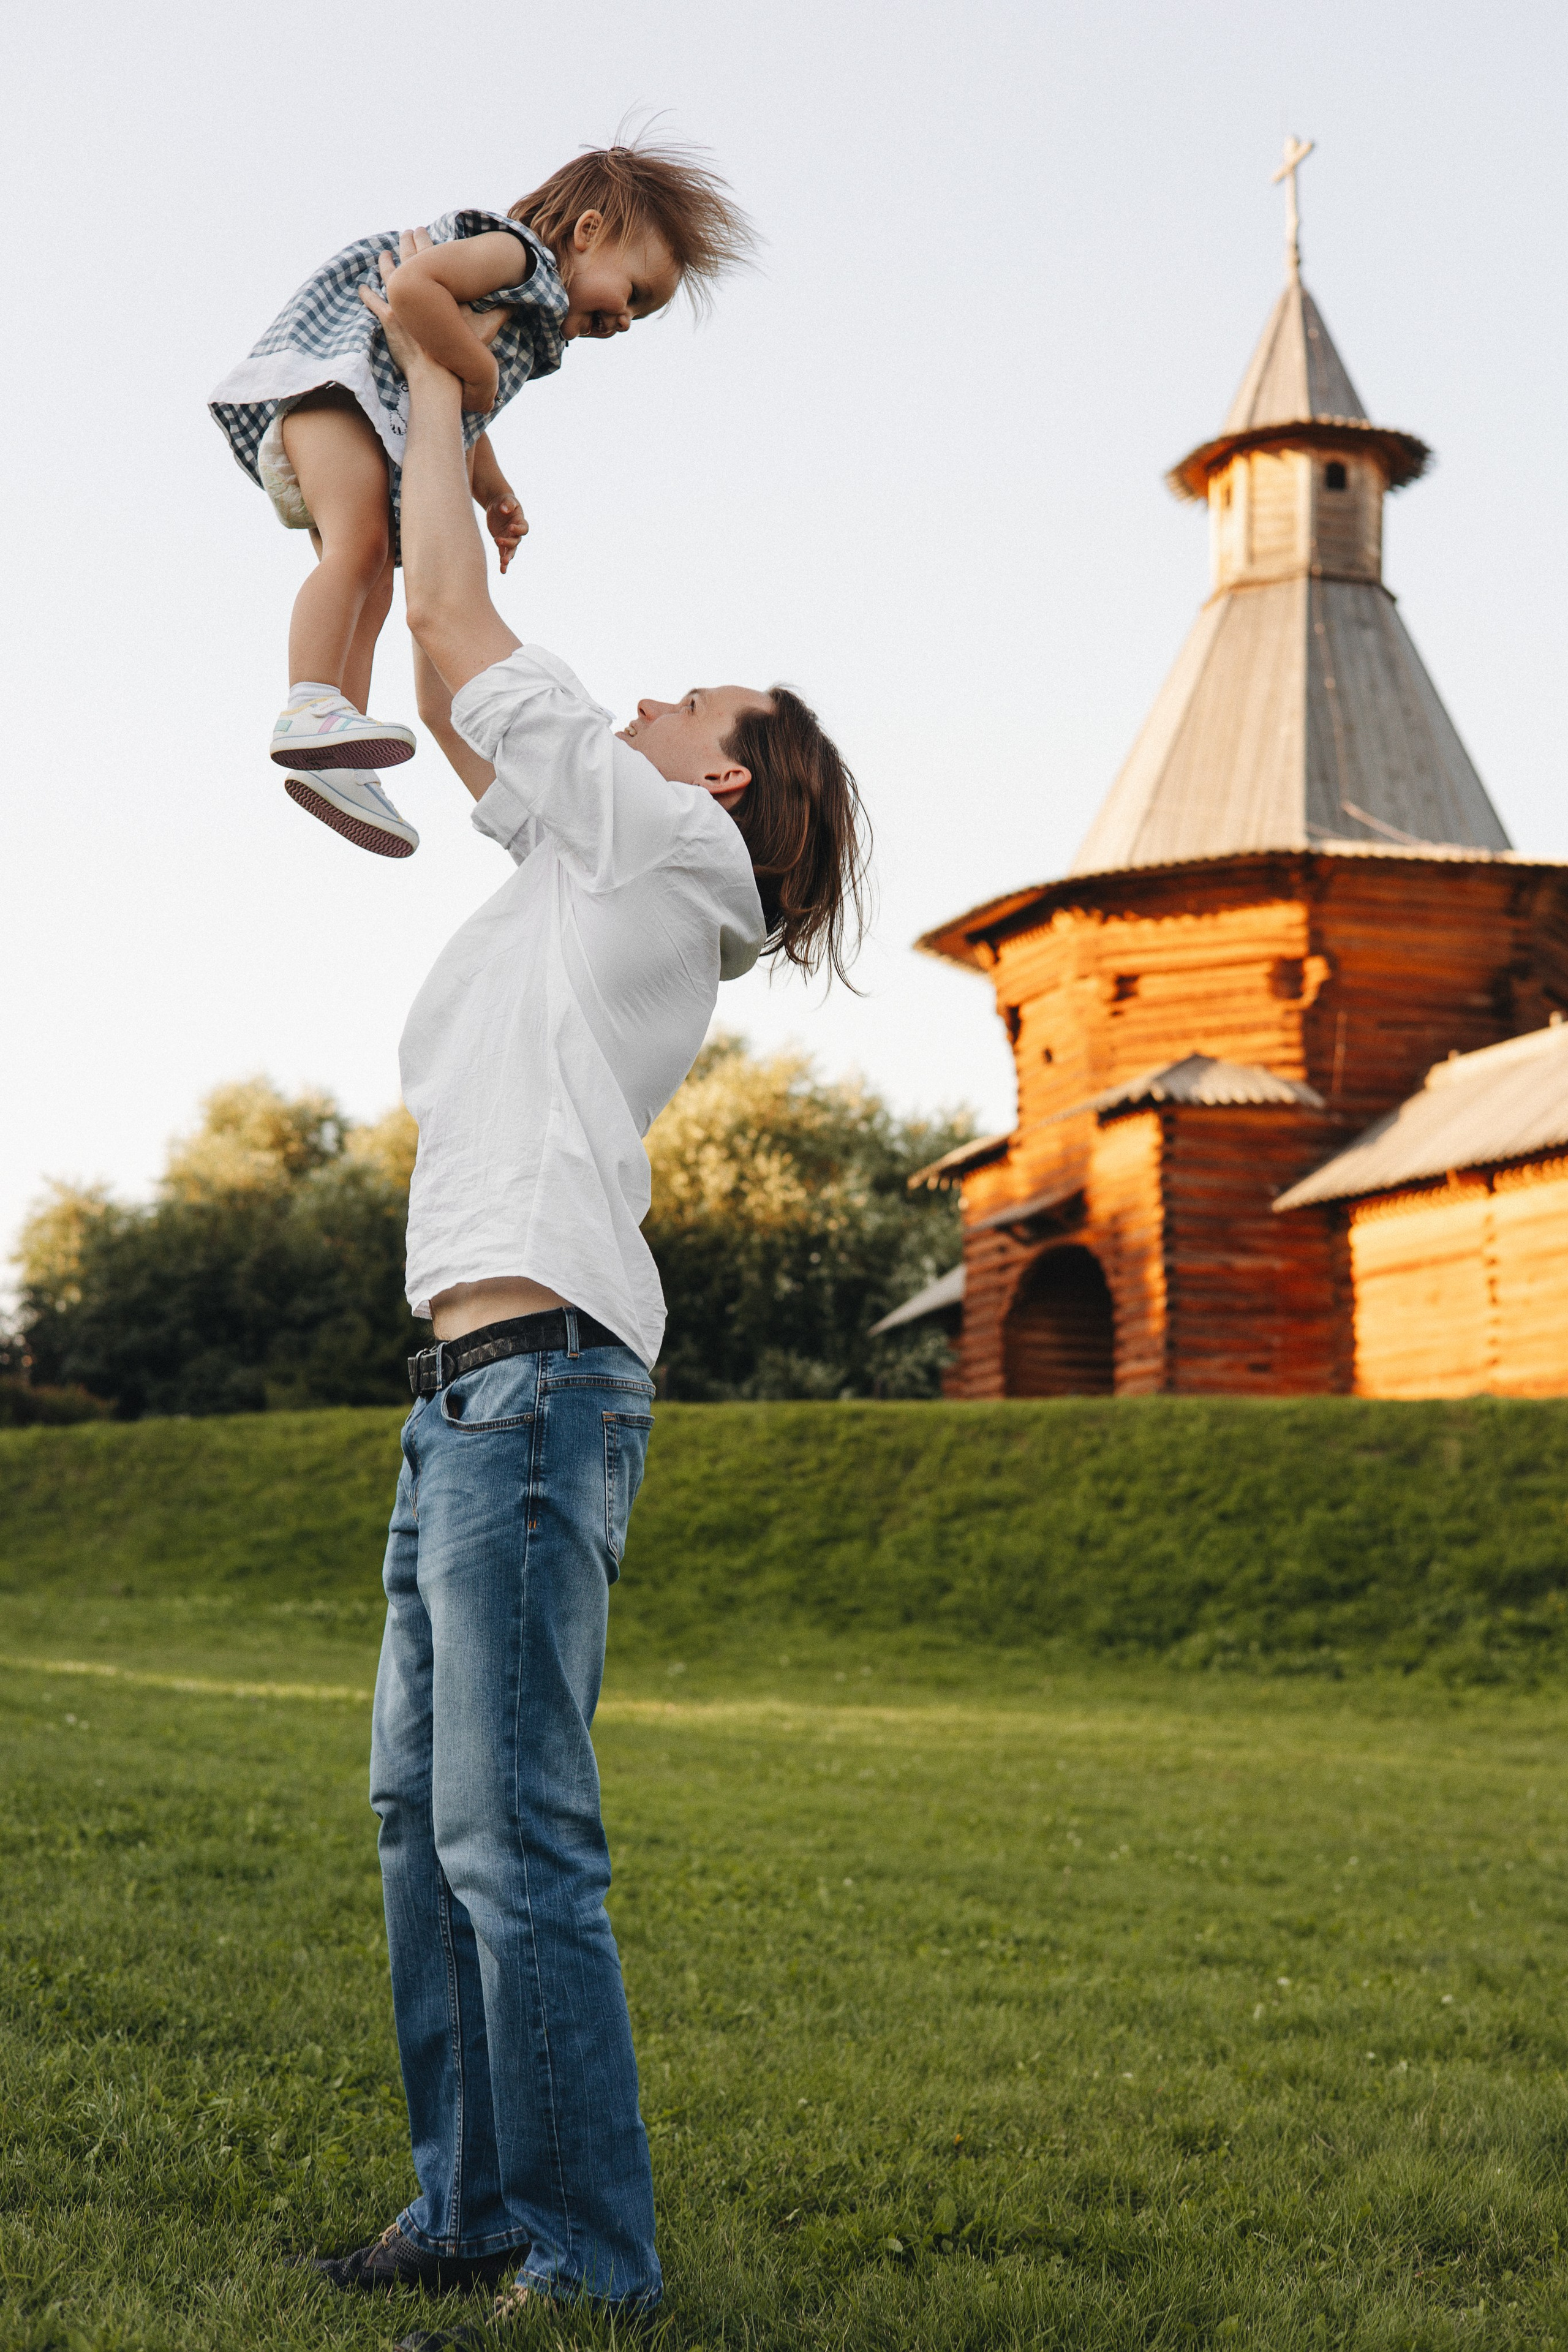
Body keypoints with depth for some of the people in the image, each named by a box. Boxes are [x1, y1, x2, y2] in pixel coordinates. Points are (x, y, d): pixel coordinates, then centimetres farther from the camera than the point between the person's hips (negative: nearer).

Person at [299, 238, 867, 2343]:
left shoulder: (655, 840, 1)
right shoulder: (593, 873, 24)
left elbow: (462, 644, 3)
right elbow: (469, 717, 33)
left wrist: (436, 397, 16)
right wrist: (431, 449, 35)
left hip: (542, 1365, -10)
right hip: (474, 1379, 10)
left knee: (514, 1833, -12)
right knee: (422, 1808, 11)